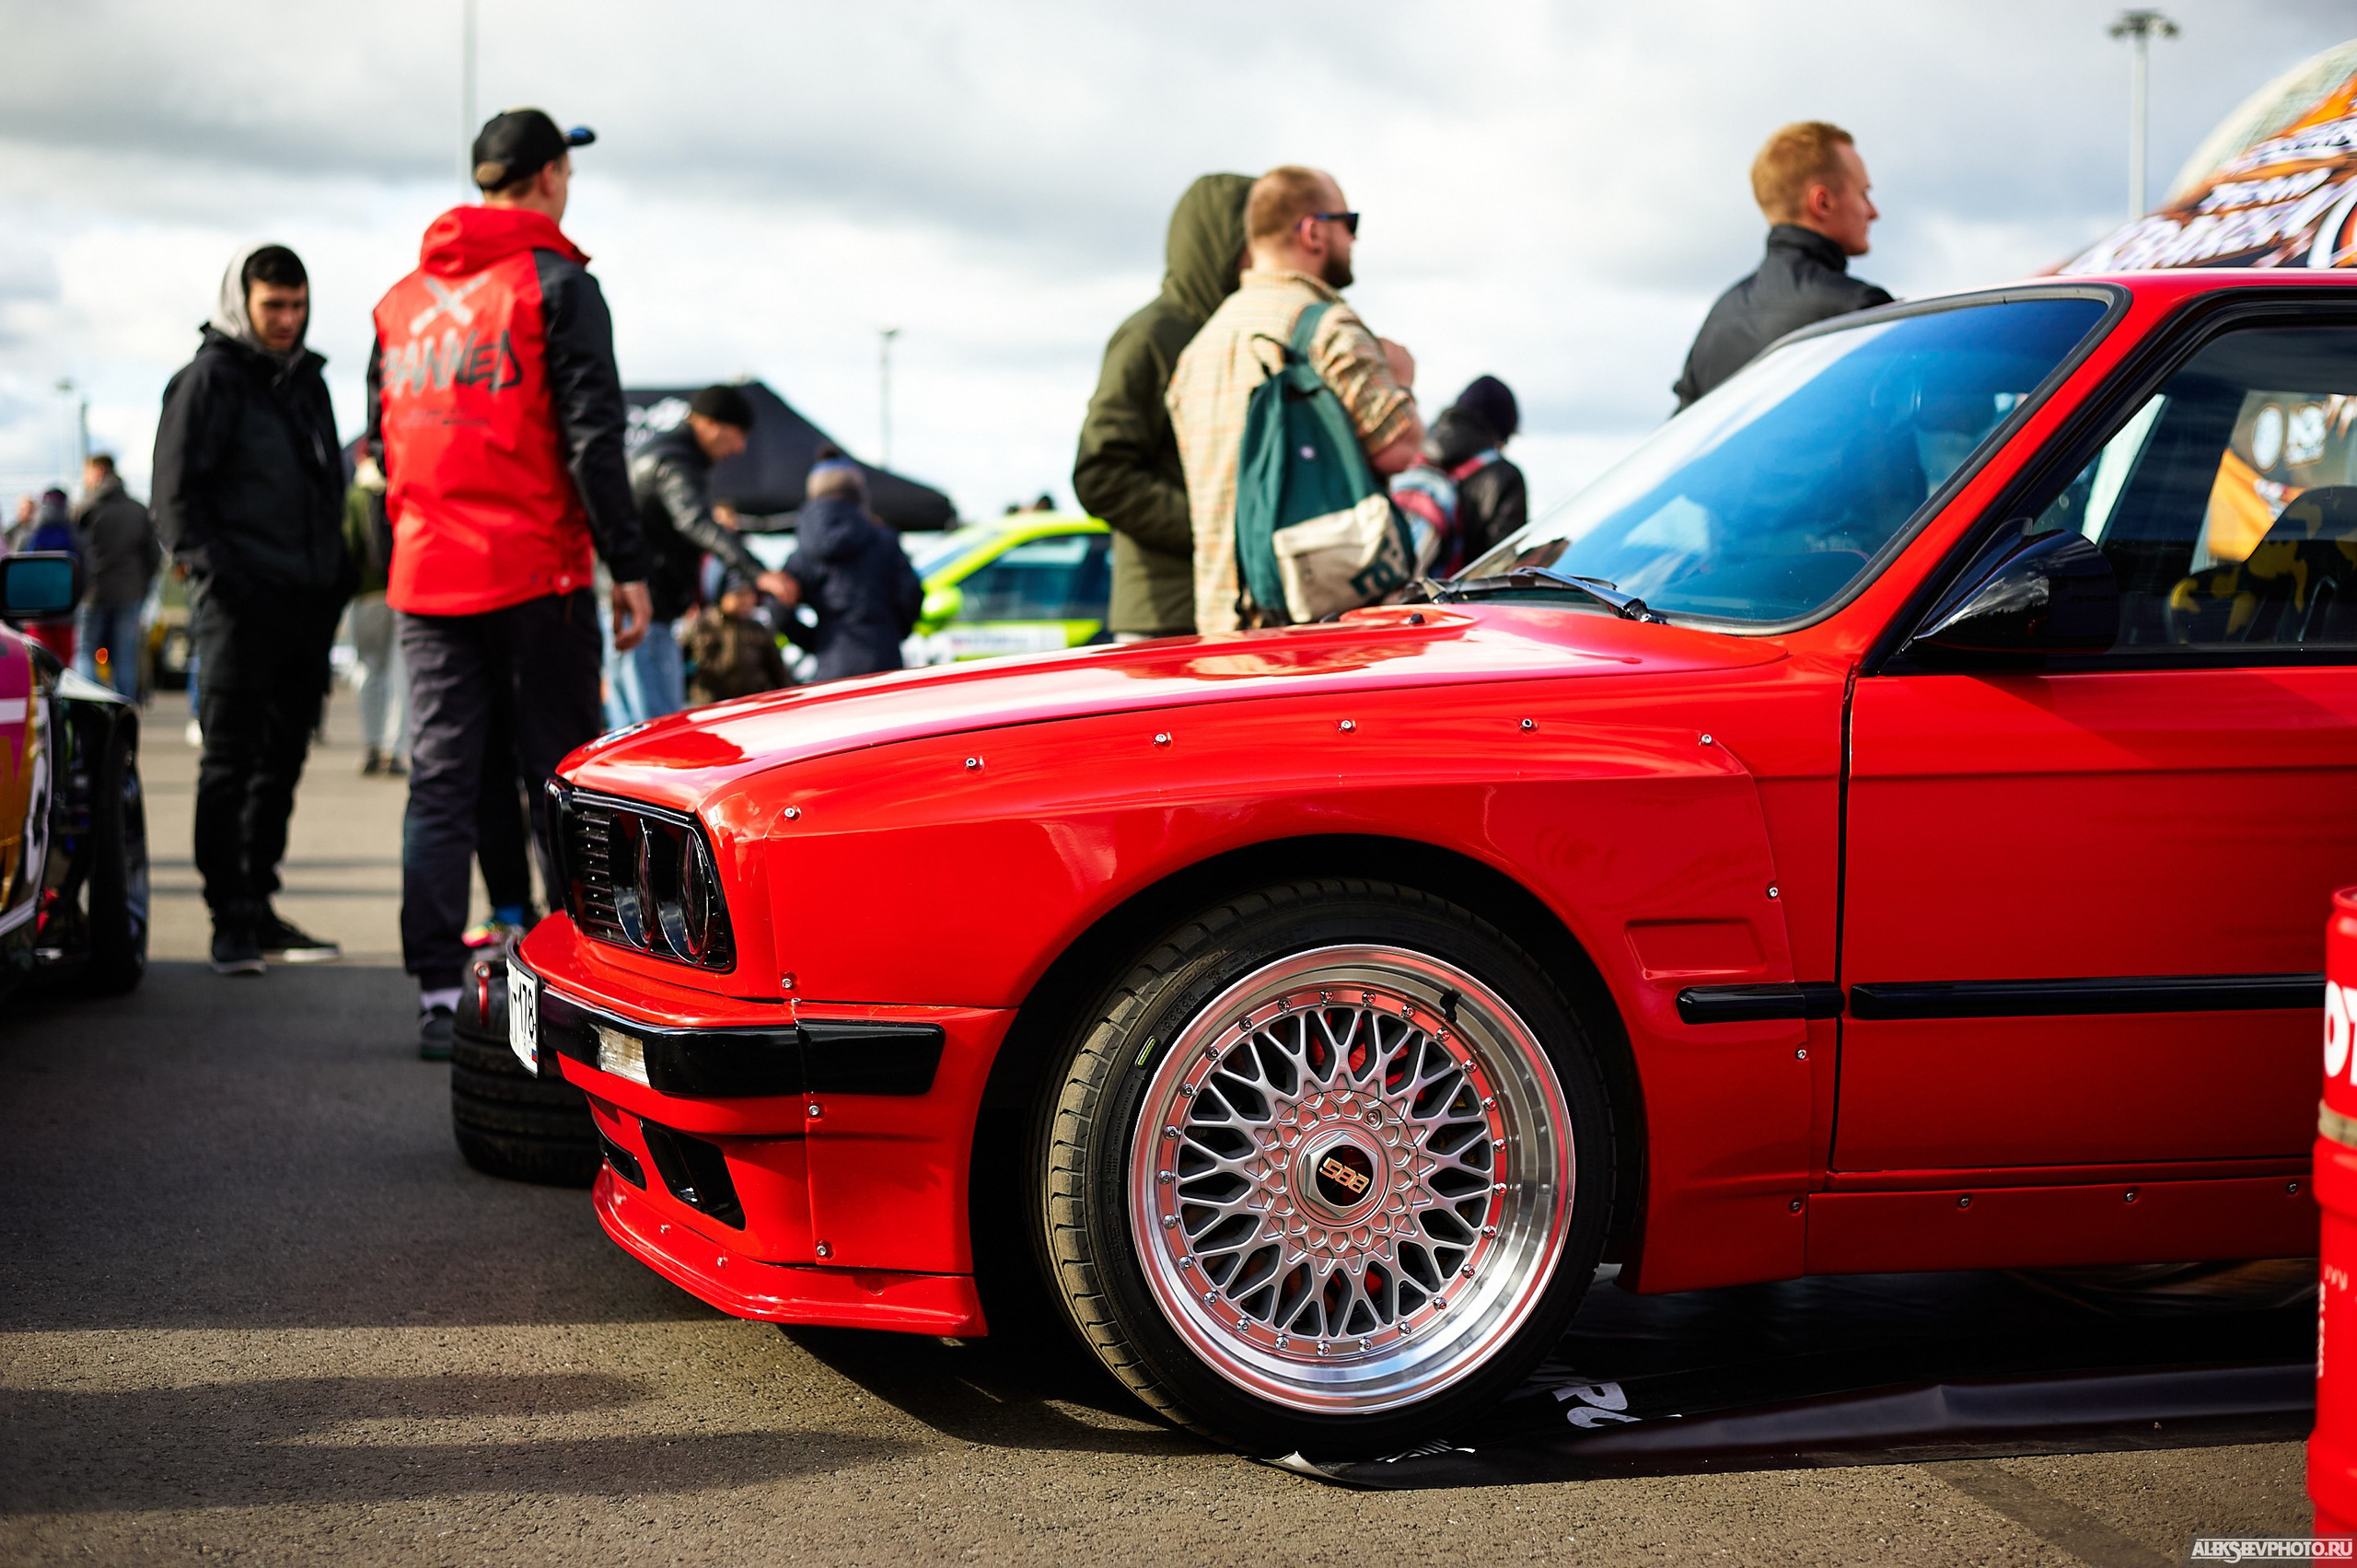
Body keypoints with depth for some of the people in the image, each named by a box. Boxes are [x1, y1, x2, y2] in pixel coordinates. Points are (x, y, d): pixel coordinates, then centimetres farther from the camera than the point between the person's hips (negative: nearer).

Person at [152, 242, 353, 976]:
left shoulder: (307, 379, 18)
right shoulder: (208, 379, -3)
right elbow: (176, 497, -7)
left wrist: (336, 578, 15)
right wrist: (217, 575, -17)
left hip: (308, 604, 7)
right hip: (242, 603, -7)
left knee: (282, 762, 11)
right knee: (229, 763, -5)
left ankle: (258, 909, 19)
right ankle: (230, 921, -3)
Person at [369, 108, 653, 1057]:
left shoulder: (402, 298, 15)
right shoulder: (556, 284, -5)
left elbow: (383, 439, 17)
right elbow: (592, 437, -11)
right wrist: (627, 566, -9)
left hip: (426, 578, 5)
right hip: (535, 572, -5)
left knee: (439, 786, 5)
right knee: (559, 786, 2)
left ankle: (439, 997, 3)